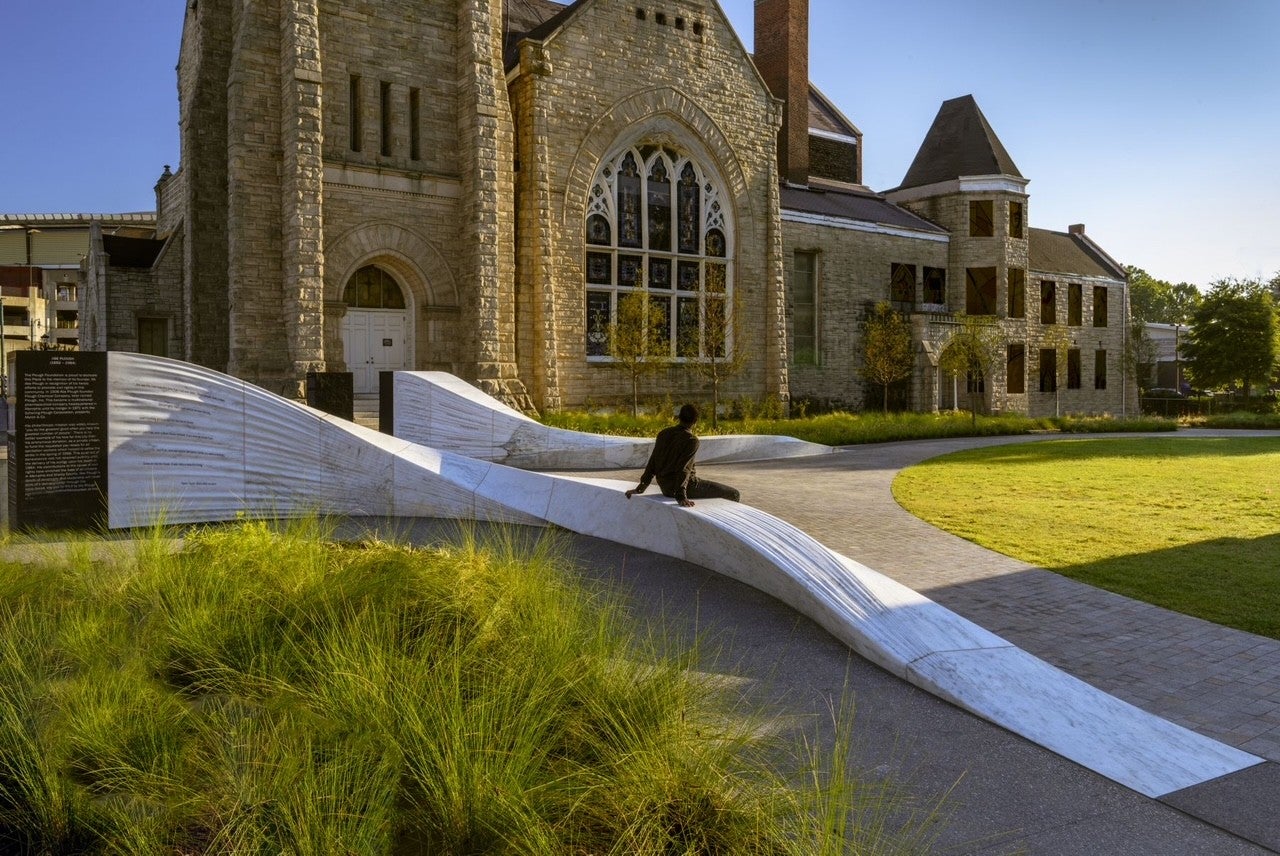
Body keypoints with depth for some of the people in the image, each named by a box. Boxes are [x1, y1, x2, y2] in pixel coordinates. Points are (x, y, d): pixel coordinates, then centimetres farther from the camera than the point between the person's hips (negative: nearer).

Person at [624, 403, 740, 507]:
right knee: (733, 494, -3)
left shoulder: (663, 433, 5)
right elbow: (683, 468, -25)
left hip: (665, 488, 9)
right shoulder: (691, 440, -15)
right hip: (686, 485, -9)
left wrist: (641, 487, 11)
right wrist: (680, 496, -29)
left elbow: (652, 462, 6)